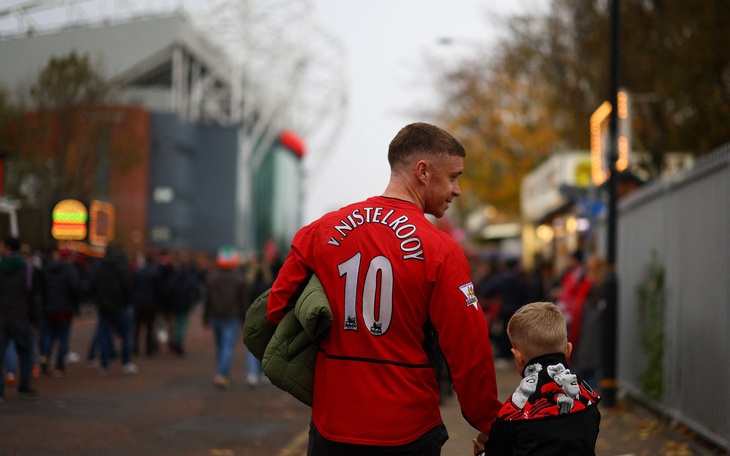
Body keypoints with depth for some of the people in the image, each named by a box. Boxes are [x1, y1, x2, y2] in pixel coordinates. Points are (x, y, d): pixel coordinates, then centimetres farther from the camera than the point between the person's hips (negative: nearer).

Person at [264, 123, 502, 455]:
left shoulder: (320, 231, -1)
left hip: (331, 428, 3)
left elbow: (275, 309, 3)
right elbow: (469, 354, -12)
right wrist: (490, 426, 2)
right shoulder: (440, 251, -12)